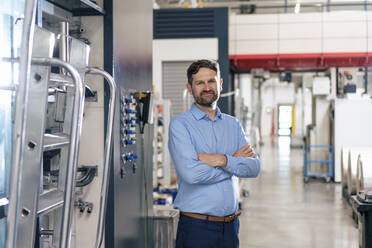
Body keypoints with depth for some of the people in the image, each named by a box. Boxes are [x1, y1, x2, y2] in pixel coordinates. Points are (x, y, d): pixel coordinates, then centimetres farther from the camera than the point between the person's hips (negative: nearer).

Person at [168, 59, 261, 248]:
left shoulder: (233, 124, 11)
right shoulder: (180, 124, -6)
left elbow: (254, 167, 1)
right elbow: (191, 173, -19)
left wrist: (223, 160, -16)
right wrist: (234, 161, -7)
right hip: (196, 226, -4)